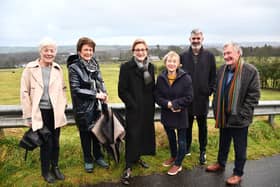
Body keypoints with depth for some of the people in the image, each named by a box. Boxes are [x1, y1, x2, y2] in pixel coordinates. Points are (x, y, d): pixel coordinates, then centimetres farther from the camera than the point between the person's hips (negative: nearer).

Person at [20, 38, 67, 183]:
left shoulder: (58, 69, 3)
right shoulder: (30, 69, -7)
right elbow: (24, 93, -5)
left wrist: (62, 106, 2)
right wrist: (28, 116, -6)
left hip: (55, 112, 3)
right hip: (40, 112, -3)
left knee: (55, 142, 14)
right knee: (46, 143, 3)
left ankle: (55, 167, 36)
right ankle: (45, 171, 27)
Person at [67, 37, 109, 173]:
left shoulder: (94, 64, 4)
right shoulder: (73, 67, -12)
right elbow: (75, 89, -16)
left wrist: (104, 93, -4)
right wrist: (95, 94, -17)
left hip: (96, 105, 4)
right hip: (83, 107, -4)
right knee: (85, 134, 10)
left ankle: (98, 156, 34)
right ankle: (88, 160, 29)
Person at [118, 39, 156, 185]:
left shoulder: (150, 67, 7)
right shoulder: (126, 67, -9)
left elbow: (153, 87, 13)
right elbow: (122, 91, -11)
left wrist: (152, 104, 4)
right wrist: (133, 105, -13)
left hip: (148, 109, 5)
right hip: (133, 109, -5)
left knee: (144, 133, 14)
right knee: (132, 136, -2)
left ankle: (137, 157, 35)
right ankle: (128, 168, 10)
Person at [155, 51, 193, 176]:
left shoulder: (185, 78, -14)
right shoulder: (160, 78, -4)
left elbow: (188, 98, -16)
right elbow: (157, 96, -2)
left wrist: (174, 104, -22)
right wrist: (168, 104, -18)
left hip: (180, 115, -4)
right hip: (166, 114, 4)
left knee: (181, 140, 9)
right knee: (171, 138, 22)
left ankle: (178, 164, 27)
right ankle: (173, 157, 45)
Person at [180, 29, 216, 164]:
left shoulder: (209, 56, 0)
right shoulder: (183, 56, 2)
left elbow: (213, 76, 2)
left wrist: (210, 90, -5)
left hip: (202, 97, -1)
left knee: (202, 126, 11)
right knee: (187, 124, 14)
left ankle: (203, 151, 25)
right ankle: (187, 148, 31)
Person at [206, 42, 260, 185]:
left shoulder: (251, 71, -15)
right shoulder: (222, 70, 4)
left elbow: (254, 95, -14)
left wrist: (241, 114, -17)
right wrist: (216, 110, 6)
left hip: (239, 119, -5)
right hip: (224, 117, 6)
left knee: (240, 148, 11)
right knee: (223, 143, 23)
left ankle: (238, 173, 28)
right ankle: (221, 164, 44)